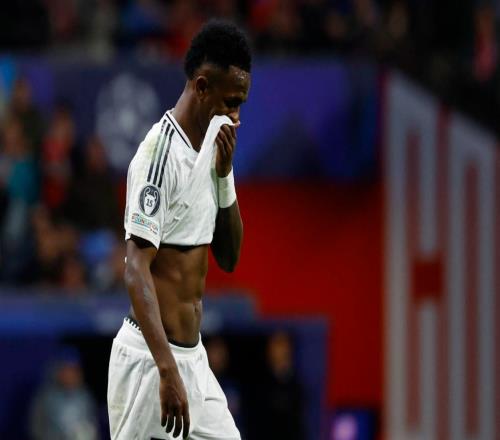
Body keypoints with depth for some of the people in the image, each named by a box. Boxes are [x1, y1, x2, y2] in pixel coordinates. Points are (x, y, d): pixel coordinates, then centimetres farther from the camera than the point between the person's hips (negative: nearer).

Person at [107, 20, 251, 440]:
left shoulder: (210, 145, 11)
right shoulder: (161, 153, -16)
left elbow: (229, 258, 16)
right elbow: (137, 271, -22)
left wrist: (224, 175, 1)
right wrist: (167, 371, -30)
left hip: (193, 354, 9)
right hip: (150, 357, -9)